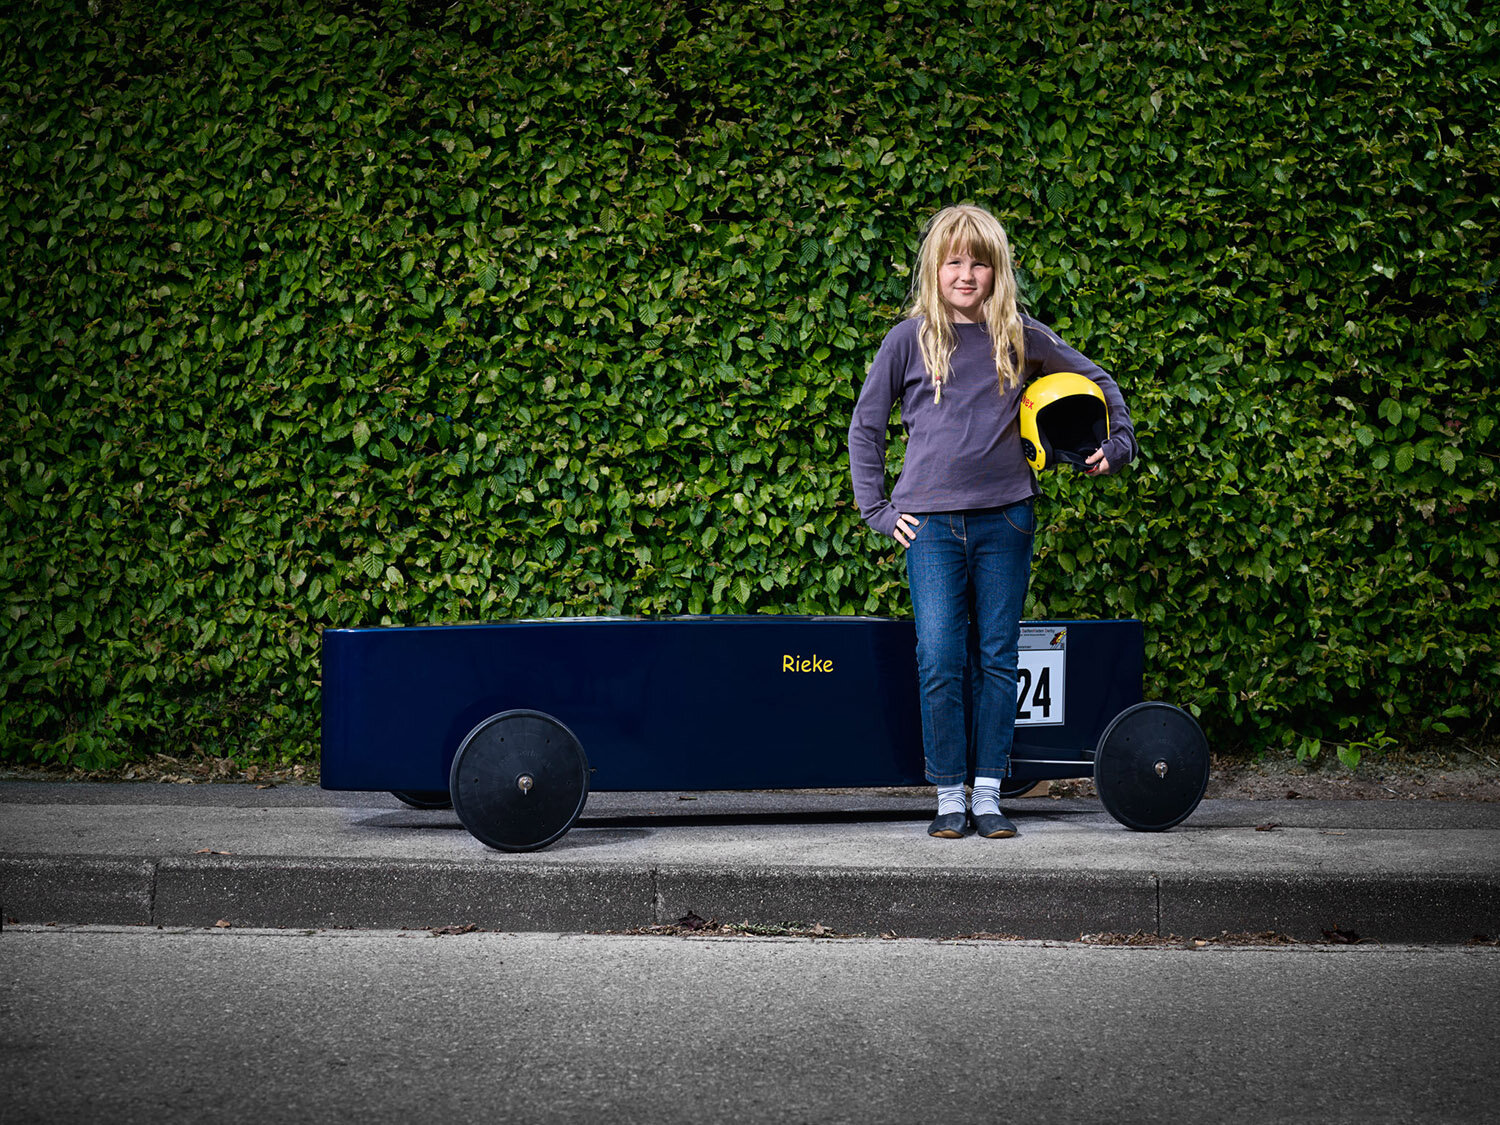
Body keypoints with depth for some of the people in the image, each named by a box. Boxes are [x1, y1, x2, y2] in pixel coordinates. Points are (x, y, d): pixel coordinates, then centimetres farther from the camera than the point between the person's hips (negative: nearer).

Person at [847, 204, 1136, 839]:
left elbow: (1096, 380, 20)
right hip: (930, 523, -1)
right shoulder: (908, 341, 2)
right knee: (939, 664, -6)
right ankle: (949, 798, 3)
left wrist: (1118, 445, 12)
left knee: (997, 661, 4)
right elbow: (865, 426, 10)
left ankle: (988, 795, 10)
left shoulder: (1021, 337, 5)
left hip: (1004, 519, 1)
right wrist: (876, 510, 5)